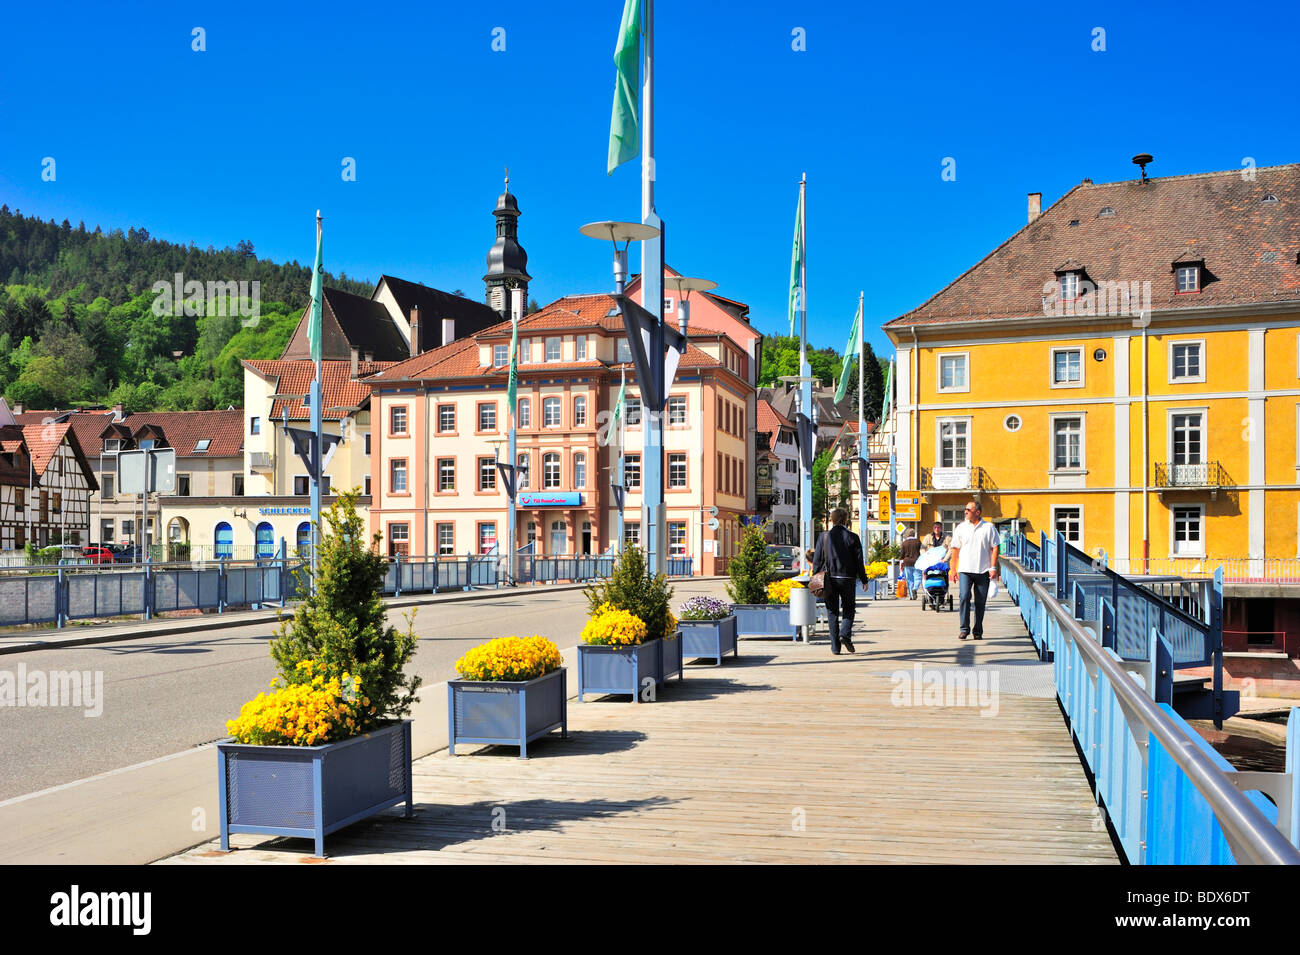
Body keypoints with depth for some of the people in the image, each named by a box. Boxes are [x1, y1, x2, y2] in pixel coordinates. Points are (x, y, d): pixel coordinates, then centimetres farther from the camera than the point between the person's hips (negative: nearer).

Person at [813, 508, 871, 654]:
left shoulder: (824, 537, -2)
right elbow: (859, 560, 0)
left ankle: (835, 647, 5)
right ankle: (845, 634, -9)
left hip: (829, 579, 1)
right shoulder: (852, 537, -3)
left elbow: (817, 560, 0)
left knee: (832, 612, 7)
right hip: (847, 579, -1)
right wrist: (864, 580, 9)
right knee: (849, 608, 15)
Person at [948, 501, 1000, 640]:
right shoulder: (961, 527, 8)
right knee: (965, 596, -14)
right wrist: (953, 569, 6)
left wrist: (993, 568, -5)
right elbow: (955, 549, 10)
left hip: (983, 571, 0)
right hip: (965, 570, 0)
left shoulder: (989, 528, 4)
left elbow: (994, 548, 3)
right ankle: (964, 628, -8)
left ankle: (978, 631, 13)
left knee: (980, 601, 4)